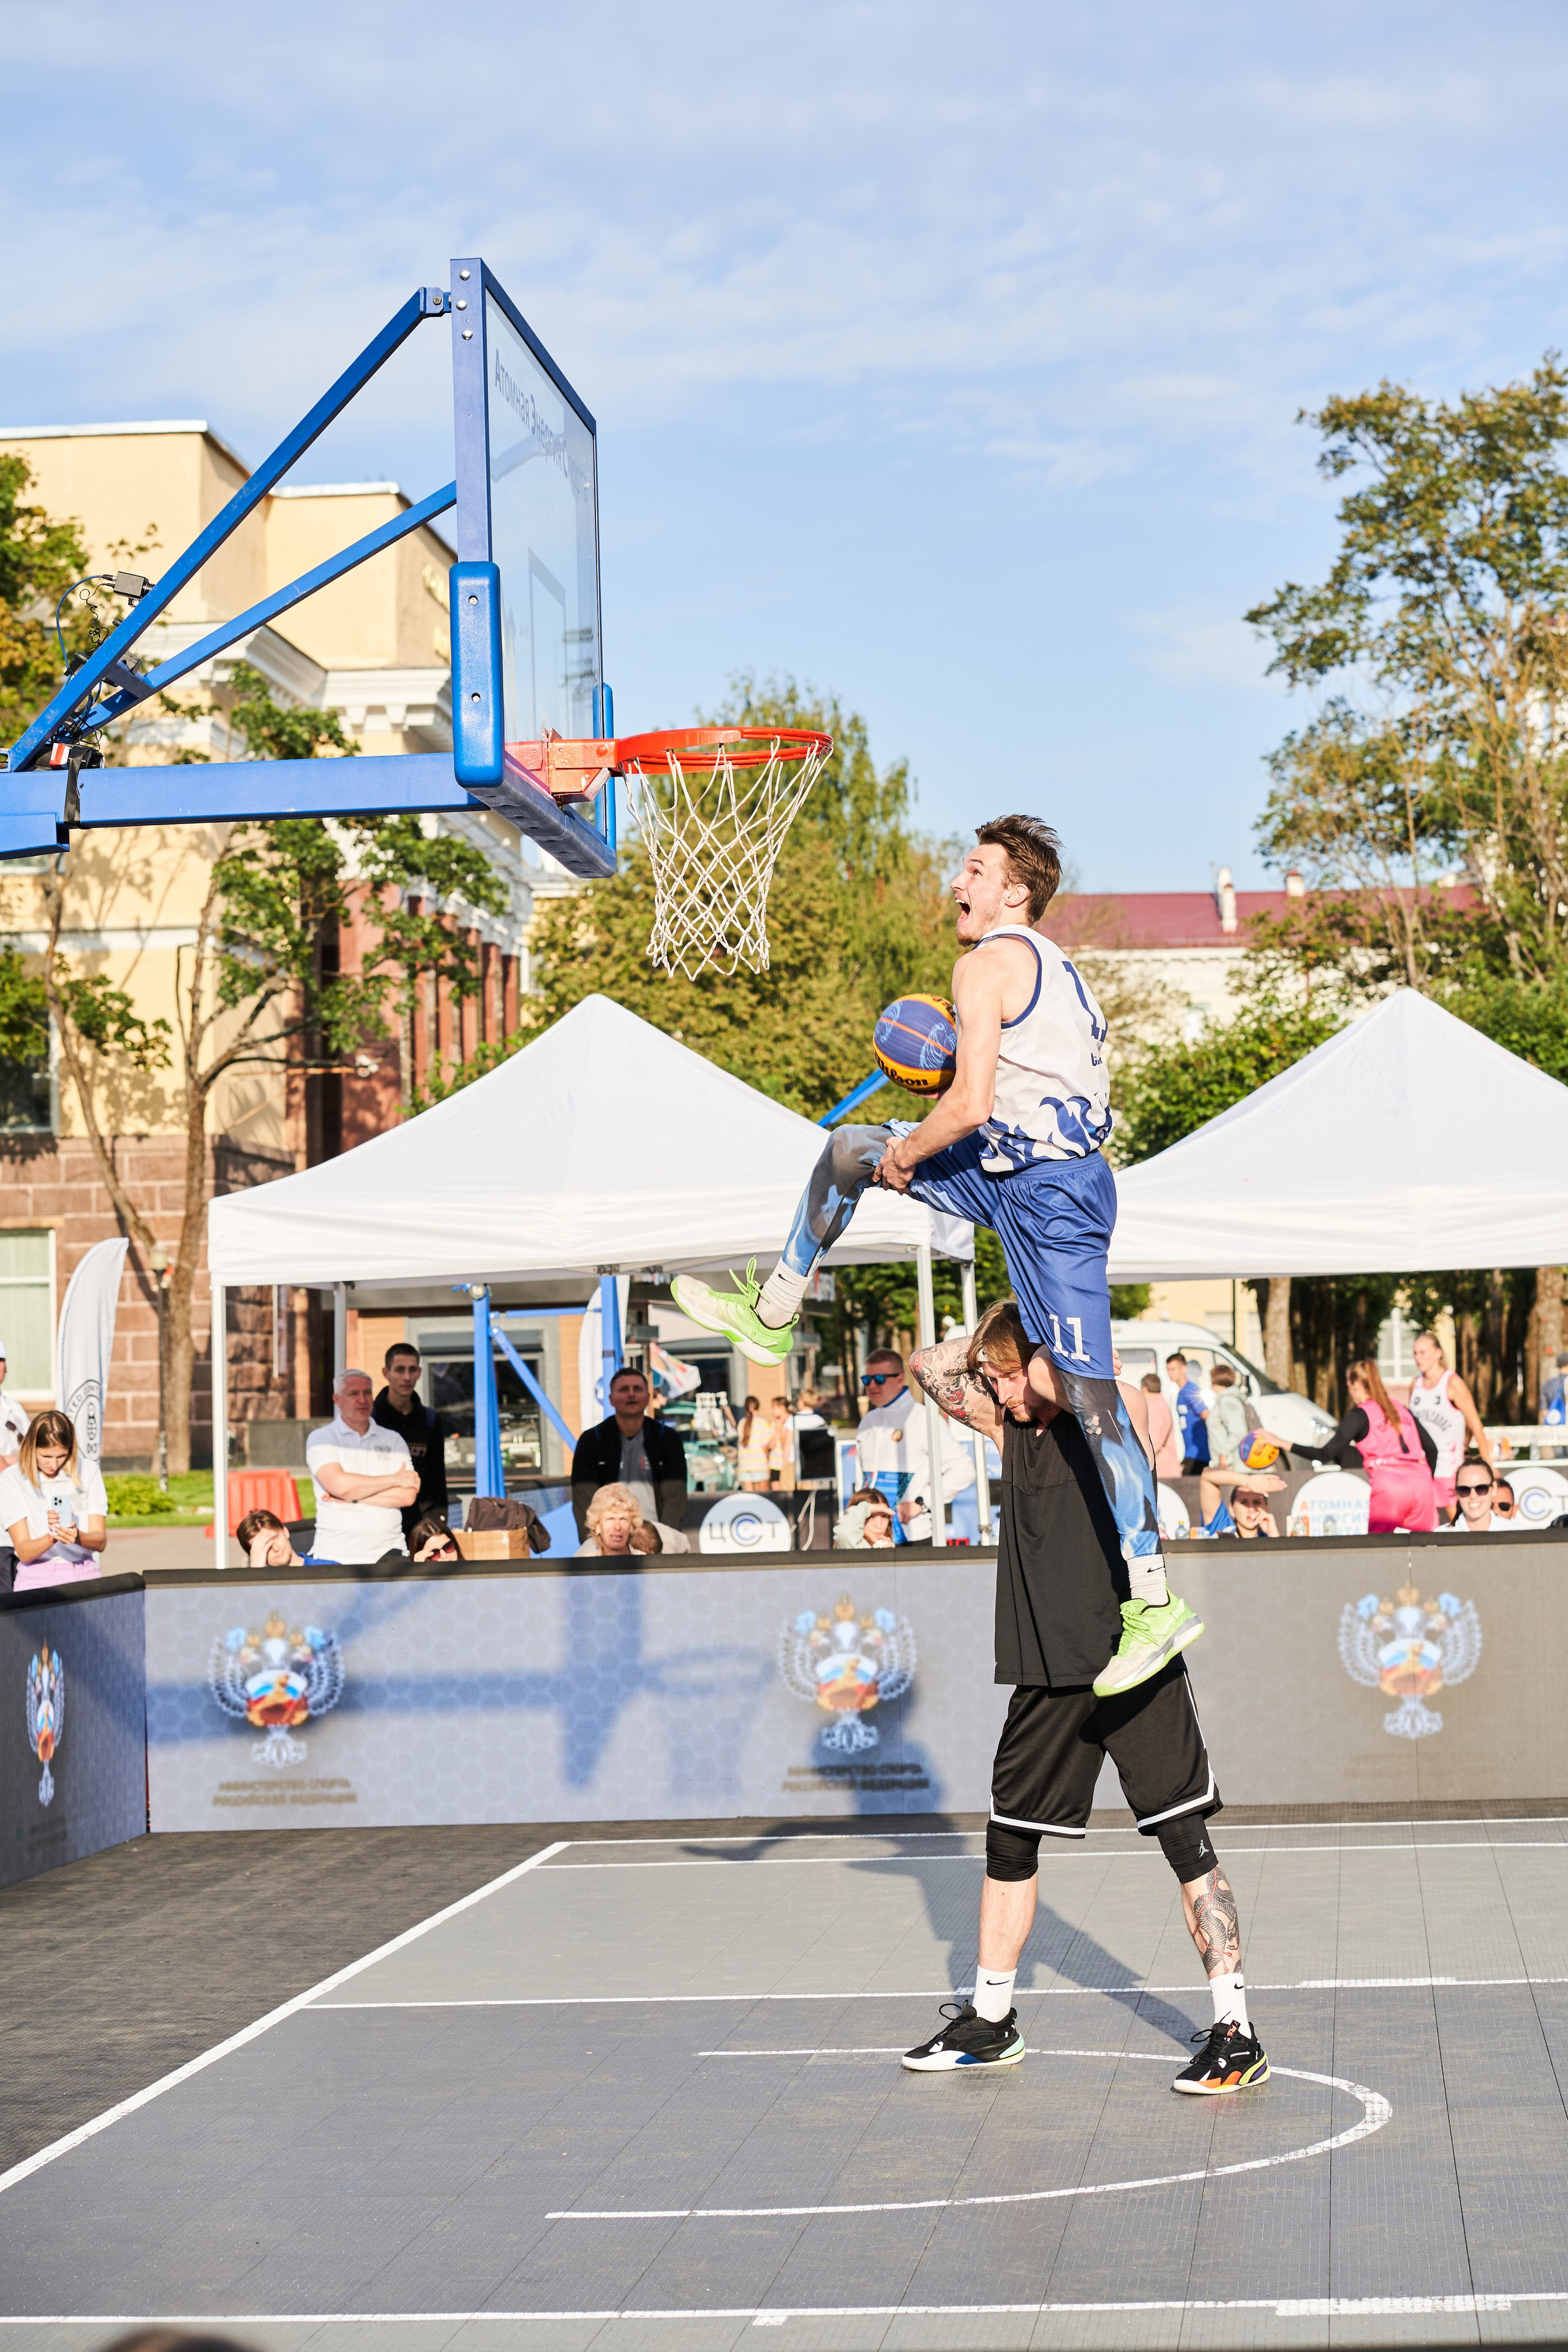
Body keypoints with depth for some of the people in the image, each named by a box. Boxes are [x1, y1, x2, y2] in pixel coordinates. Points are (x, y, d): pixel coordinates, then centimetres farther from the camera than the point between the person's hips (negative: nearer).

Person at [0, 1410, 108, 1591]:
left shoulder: (88, 1471, 5)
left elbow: (100, 1542, 1)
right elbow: (24, 1552, -6)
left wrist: (77, 1537, -21)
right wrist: (52, 1538, -26)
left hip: (85, 1575, 2)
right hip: (37, 1578, -2)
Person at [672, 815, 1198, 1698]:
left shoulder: (990, 963, -13)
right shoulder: (1055, 968, 16)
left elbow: (971, 1106, -21)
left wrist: (906, 1156, -4)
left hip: (1048, 1191, -10)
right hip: (1017, 1164, 10)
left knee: (1089, 1393, -9)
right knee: (849, 1149, 17)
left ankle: (1158, 1602, -6)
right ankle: (771, 1317, 32)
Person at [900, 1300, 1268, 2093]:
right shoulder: (1010, 1426, 10)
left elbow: (1055, 1379, -28)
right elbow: (929, 1367, 15)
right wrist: (996, 1330, 5)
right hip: (1050, 1671, 7)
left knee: (1186, 1842, -7)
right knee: (1009, 1840, 14)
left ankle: (1237, 2035, -5)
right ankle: (990, 2019, 29)